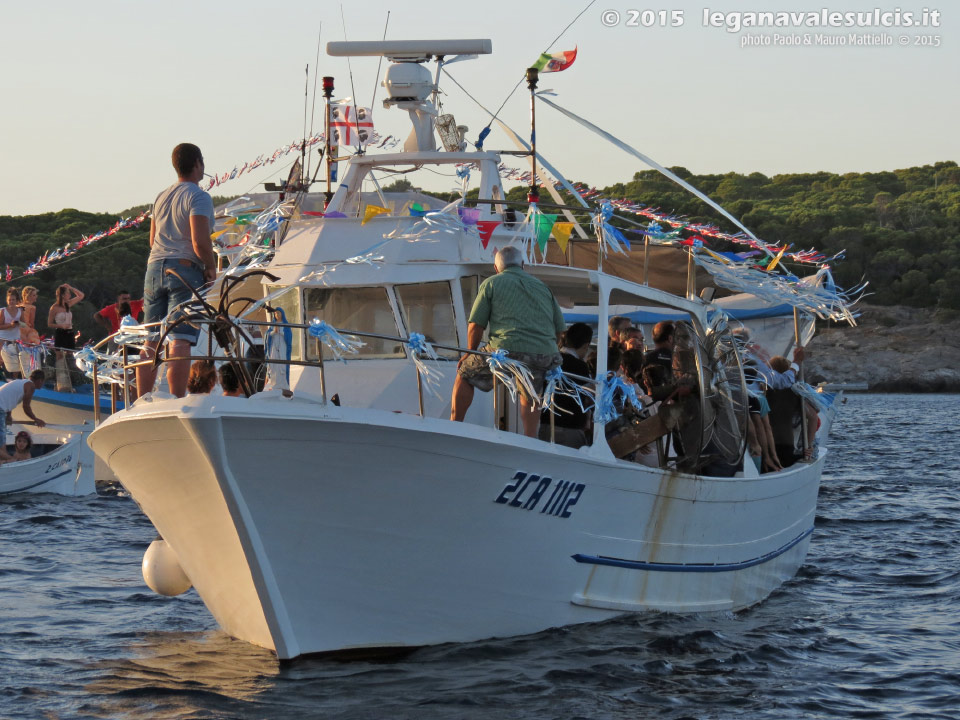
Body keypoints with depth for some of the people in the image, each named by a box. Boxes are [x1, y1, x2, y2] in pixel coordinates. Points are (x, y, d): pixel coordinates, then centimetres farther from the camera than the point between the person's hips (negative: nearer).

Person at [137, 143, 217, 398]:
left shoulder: (161, 197, 18)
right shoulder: (198, 197, -7)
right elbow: (200, 241, -17)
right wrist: (211, 267, -3)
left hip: (155, 268, 7)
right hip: (185, 269, -7)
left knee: (151, 341, 8)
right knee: (180, 341, -11)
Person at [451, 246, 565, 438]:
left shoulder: (491, 283, 12)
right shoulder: (543, 287, 24)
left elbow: (475, 325, 7)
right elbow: (560, 330, 21)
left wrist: (469, 353, 23)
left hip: (508, 350, -4)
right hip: (545, 355, 4)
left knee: (465, 373, 20)